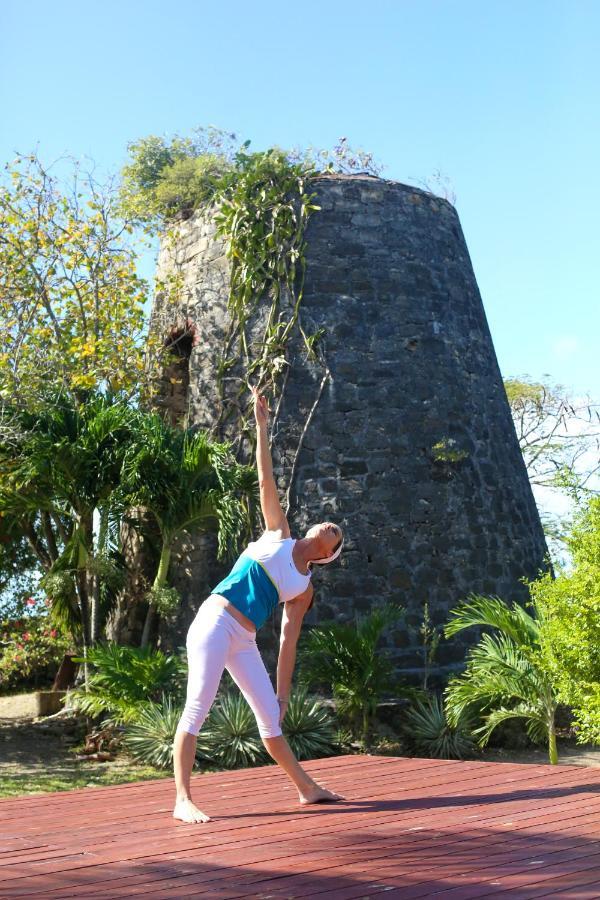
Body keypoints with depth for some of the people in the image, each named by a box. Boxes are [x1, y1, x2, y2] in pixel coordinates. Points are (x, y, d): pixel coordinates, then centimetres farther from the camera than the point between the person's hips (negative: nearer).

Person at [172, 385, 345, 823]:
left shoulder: (304, 589, 15)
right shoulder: (278, 533, 9)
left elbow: (288, 640, 13)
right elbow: (266, 480, 6)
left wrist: (284, 690, 8)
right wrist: (263, 425, 4)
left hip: (244, 641, 5)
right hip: (215, 622, -5)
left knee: (271, 718, 10)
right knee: (197, 710, -11)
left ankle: (307, 788, 23)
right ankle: (183, 800, -8)